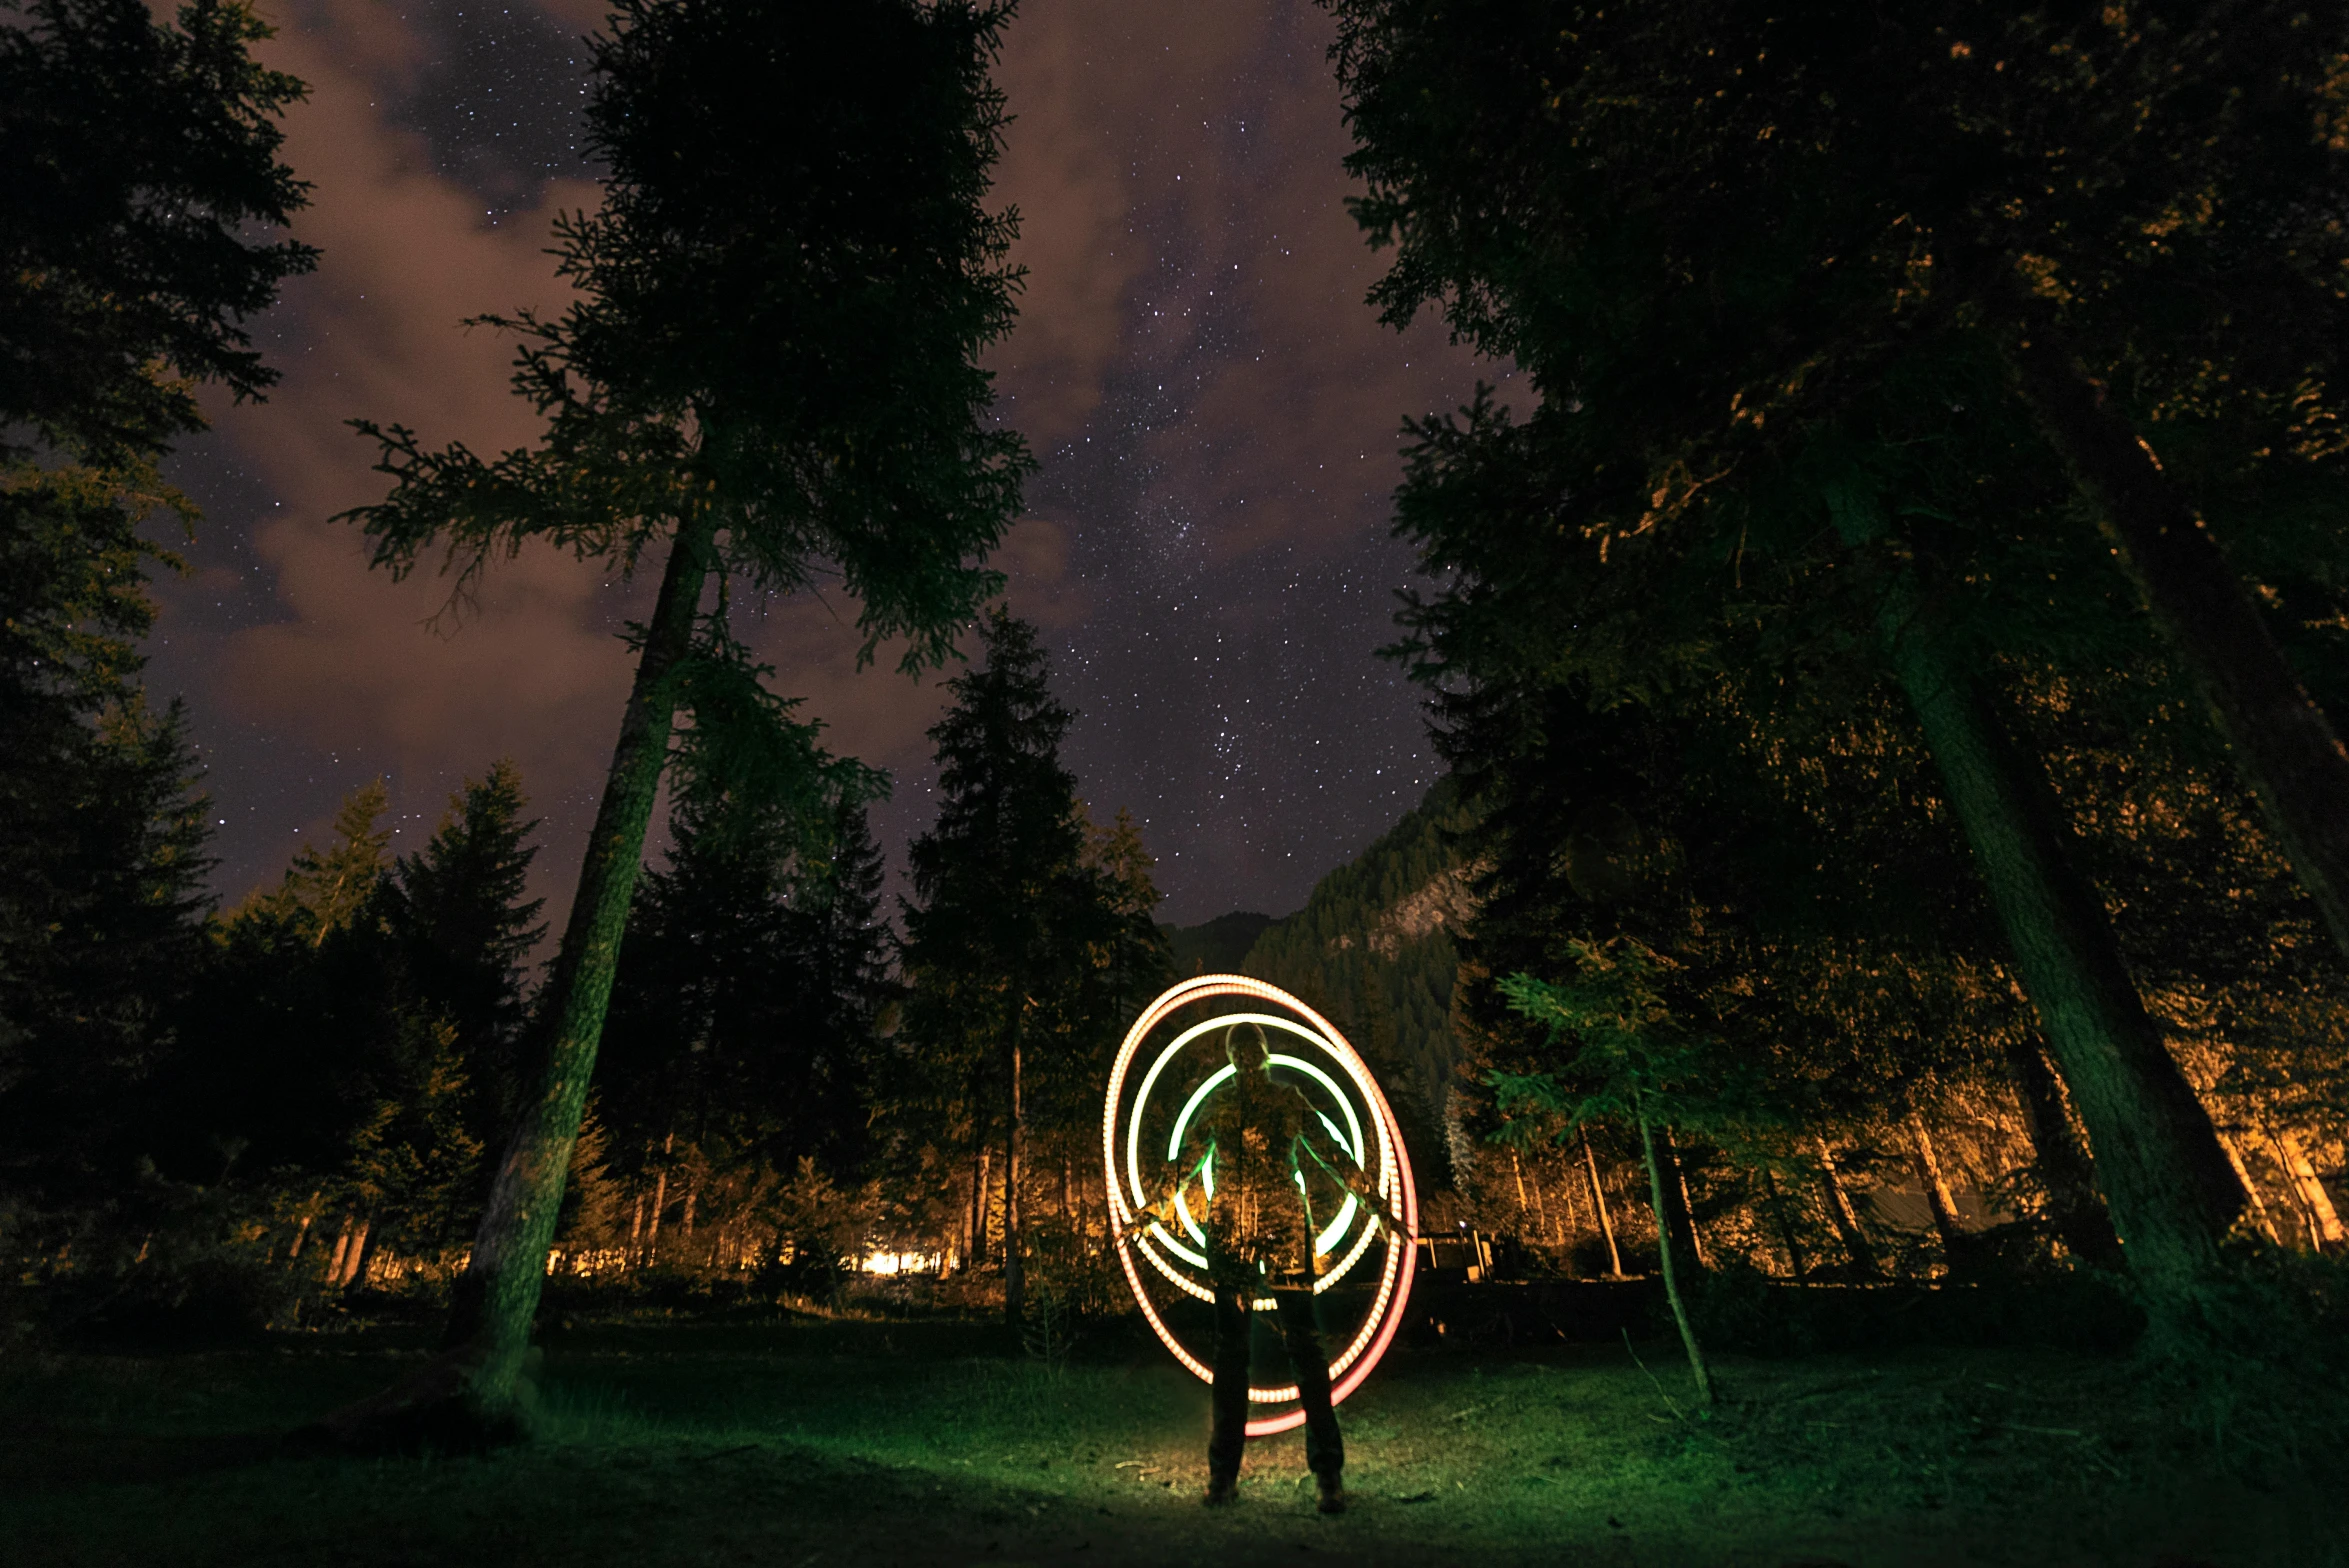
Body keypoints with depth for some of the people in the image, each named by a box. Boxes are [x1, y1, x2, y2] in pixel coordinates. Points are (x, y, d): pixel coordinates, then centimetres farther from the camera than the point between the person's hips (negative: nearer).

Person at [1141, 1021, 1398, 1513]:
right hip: (1228, 1229, 2)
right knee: (1230, 1347, 6)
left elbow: (1333, 1156, 10)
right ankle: (1224, 1471, 15)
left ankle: (1328, 1471, 3)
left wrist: (1375, 1205, 8)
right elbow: (1187, 1163, 15)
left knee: (1302, 1340, -5)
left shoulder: (1291, 1100, 7)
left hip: (1285, 1225, -1)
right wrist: (1159, 1208, 10)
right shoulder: (1217, 1106, 10)